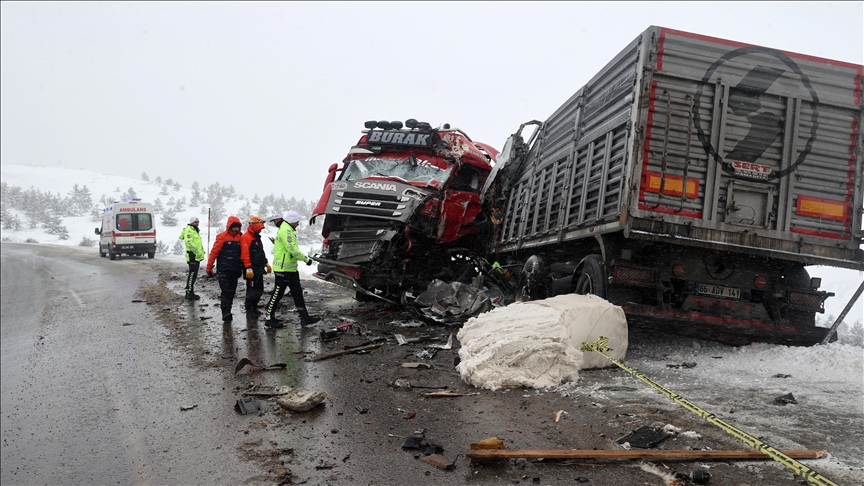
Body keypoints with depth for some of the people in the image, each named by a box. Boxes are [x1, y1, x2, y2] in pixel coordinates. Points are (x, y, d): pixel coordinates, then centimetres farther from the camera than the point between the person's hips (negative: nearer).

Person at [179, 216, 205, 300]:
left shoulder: (196, 231, 23)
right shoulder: (188, 230, -10)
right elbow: (188, 242, -23)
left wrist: (202, 251, 21)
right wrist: (197, 251, -27)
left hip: (197, 256, 10)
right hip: (192, 256, -10)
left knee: (194, 275, 14)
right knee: (192, 274, -11)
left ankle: (190, 292, 21)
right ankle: (189, 293, -10)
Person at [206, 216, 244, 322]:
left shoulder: (239, 238, 10)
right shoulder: (222, 237, -8)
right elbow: (214, 252, -8)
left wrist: (240, 268, 18)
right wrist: (209, 267, -9)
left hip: (235, 270, 6)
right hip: (224, 270, -6)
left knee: (232, 292, 10)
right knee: (226, 292, -8)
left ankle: (227, 312, 20)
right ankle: (225, 313, -5)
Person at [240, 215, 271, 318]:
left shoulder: (257, 237, 19)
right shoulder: (246, 237, -13)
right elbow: (245, 254, -20)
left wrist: (266, 263, 26)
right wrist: (248, 268, -24)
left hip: (259, 269, 10)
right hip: (252, 270, -10)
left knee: (259, 290, 13)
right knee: (252, 290, -5)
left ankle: (254, 308, 24)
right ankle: (249, 311, 3)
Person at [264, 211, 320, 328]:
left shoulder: (288, 230, 17)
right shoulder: (285, 230, -17)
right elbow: (292, 250, -22)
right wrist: (306, 259, -16)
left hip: (291, 268, 11)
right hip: (283, 269, -11)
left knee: (297, 293, 10)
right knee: (277, 294, -1)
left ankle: (305, 318, 14)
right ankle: (269, 320, 8)